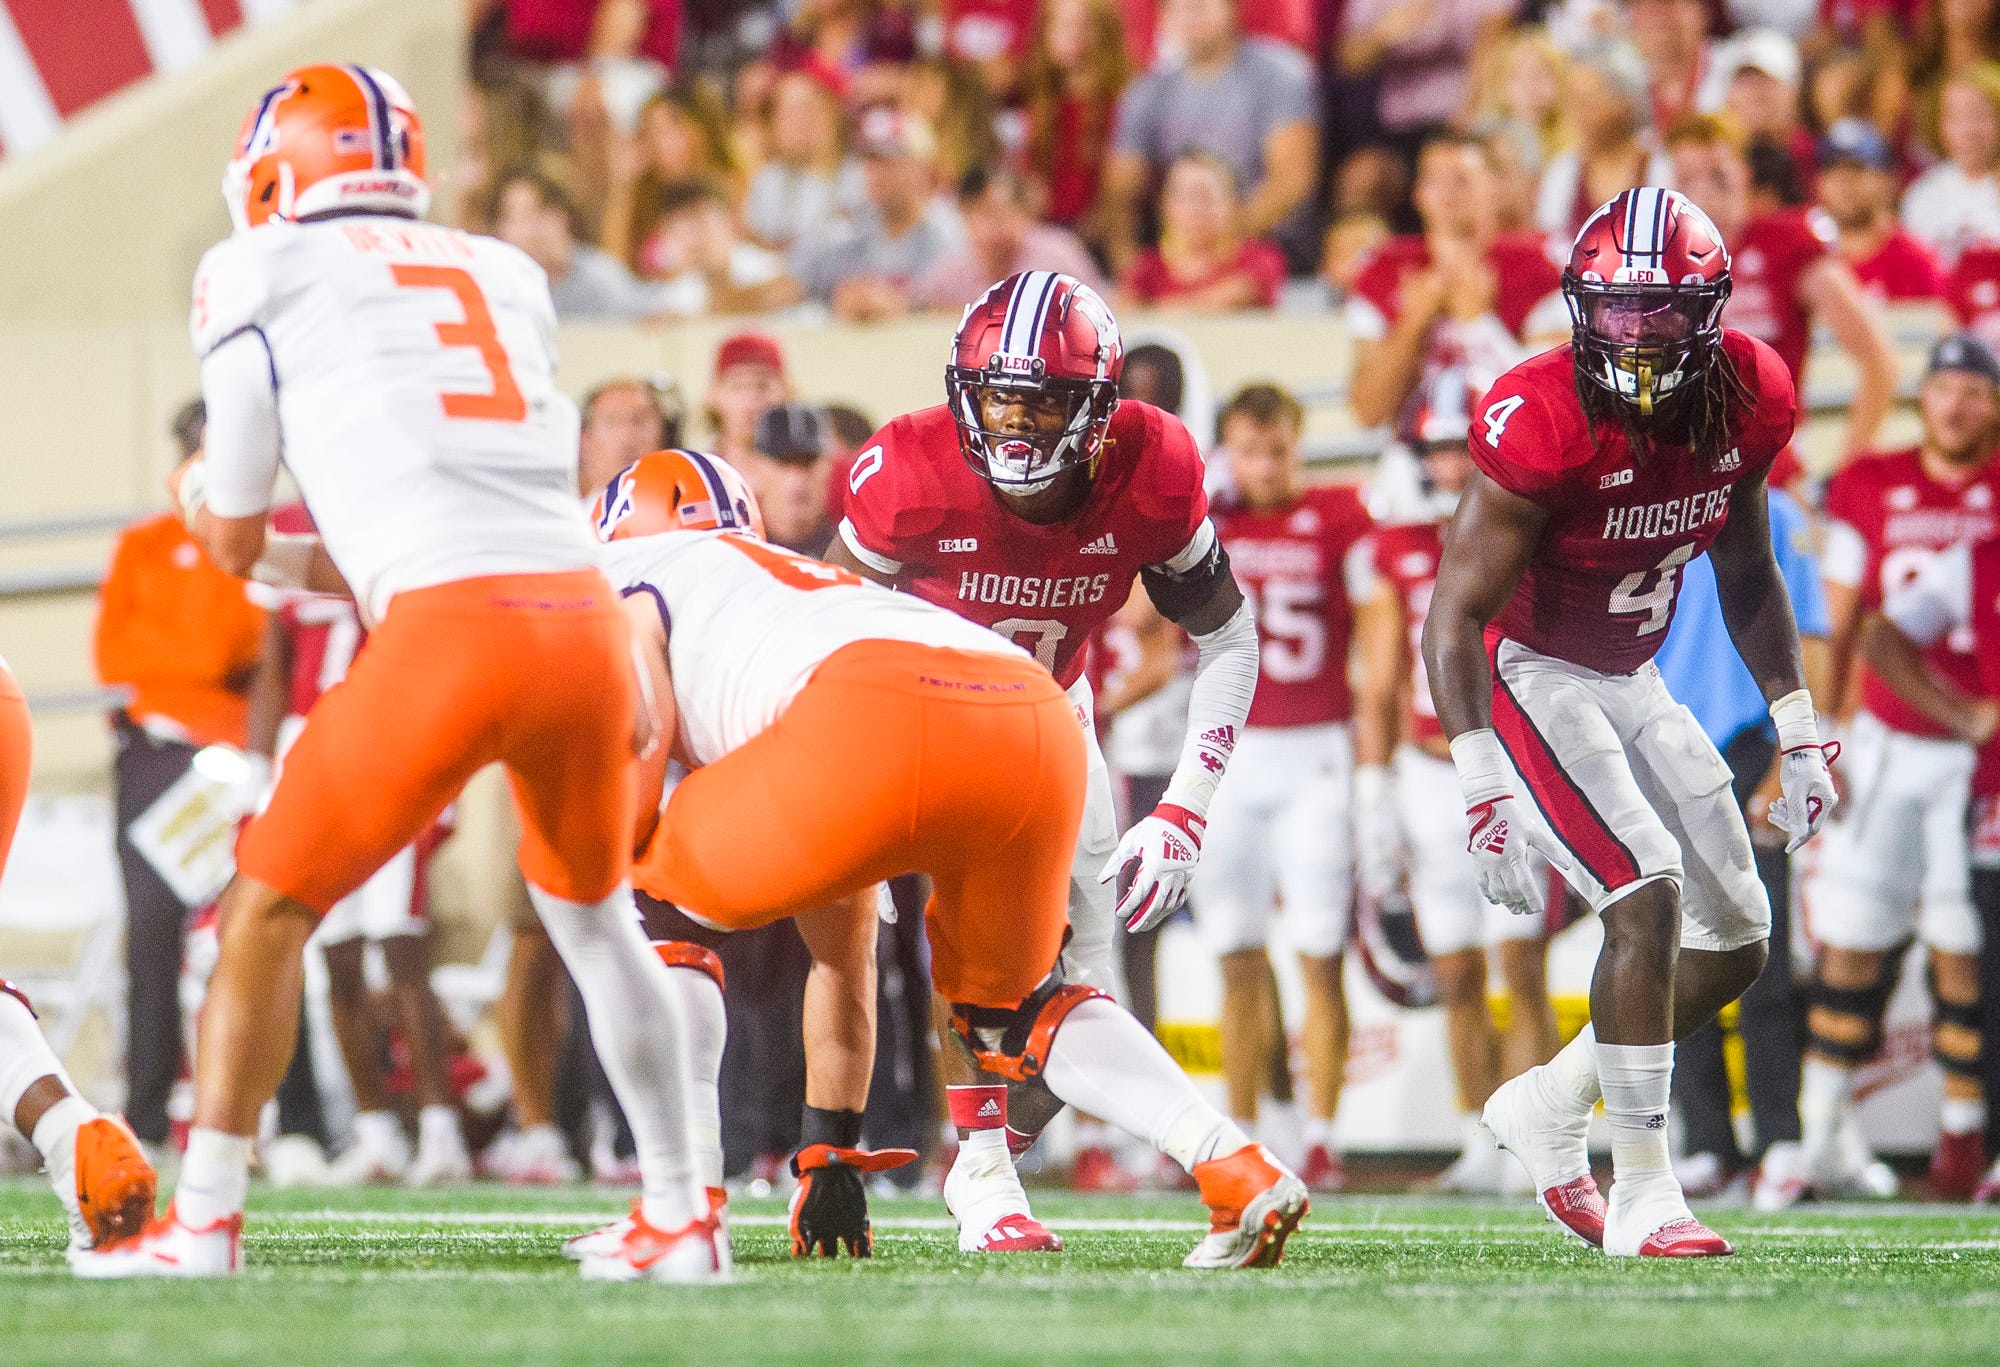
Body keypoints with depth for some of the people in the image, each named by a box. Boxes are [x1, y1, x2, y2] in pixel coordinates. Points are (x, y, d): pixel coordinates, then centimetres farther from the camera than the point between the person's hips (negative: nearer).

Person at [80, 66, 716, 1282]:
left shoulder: (263, 277, 10)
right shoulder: (505, 278, 24)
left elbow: (233, 541, 17)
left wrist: (207, 504, 40)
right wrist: (305, 564, 38)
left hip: (450, 636, -5)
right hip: (585, 616, 5)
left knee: (270, 909, 11)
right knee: (594, 916, 27)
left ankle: (204, 1222, 7)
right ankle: (683, 1218, 26)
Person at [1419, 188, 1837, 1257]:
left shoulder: (1747, 400, -8)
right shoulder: (1543, 422, -28)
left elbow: (1748, 577, 9)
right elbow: (1455, 615, -26)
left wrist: (1796, 734, 7)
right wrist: (1484, 794, -34)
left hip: (1631, 680, 7)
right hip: (1525, 677, -7)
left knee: (1734, 947, 8)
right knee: (1648, 892, -22)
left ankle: (1547, 1108, 26)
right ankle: (1642, 1194, -14)